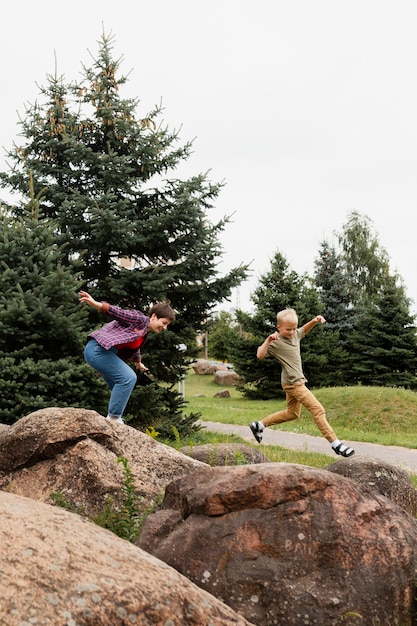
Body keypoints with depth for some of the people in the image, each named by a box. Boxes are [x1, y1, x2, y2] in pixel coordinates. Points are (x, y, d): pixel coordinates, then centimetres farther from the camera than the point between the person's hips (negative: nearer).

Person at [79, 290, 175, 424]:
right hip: (97, 349, -11)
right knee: (128, 377, -19)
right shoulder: (140, 319, -8)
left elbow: (134, 348, 40)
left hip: (104, 352, 11)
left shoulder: (144, 335, 20)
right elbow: (118, 312, -21)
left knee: (122, 388, 13)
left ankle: (115, 419, 21)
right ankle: (113, 417, -12)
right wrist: (95, 304, -36)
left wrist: (138, 363, 59)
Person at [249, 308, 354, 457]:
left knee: (293, 413, 23)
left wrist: (315, 321, 10)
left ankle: (259, 425, 31)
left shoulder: (295, 334, 6)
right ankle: (335, 444, -7)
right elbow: (260, 355, -26)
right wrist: (268, 340, -38)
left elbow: (304, 330, 28)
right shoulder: (276, 342, -17)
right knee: (318, 410, -11)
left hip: (296, 381, 10)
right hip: (293, 383, -10)